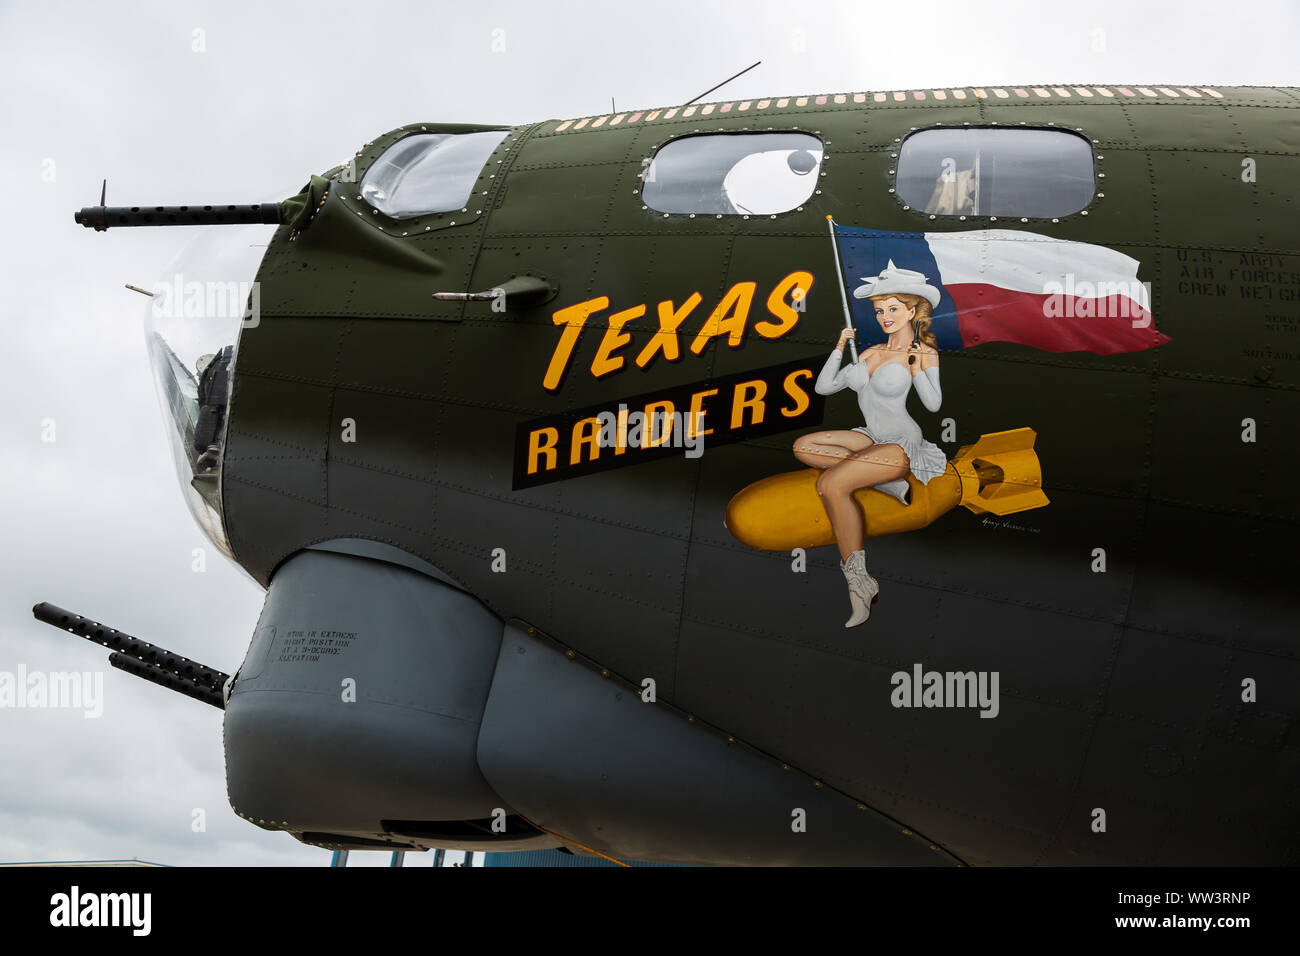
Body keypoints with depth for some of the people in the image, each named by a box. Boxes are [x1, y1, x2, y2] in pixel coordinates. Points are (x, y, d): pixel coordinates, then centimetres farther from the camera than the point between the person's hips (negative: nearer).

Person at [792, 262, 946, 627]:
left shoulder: (923, 352, -4)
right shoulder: (872, 352, 11)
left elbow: (933, 403, -17)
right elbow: (824, 387, 9)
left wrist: (916, 367, -23)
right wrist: (840, 348, 1)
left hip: (903, 443, -8)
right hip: (873, 438, 8)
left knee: (830, 484, -29)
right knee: (803, 447, -6)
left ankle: (858, 580, -25)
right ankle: (886, 482, -12)